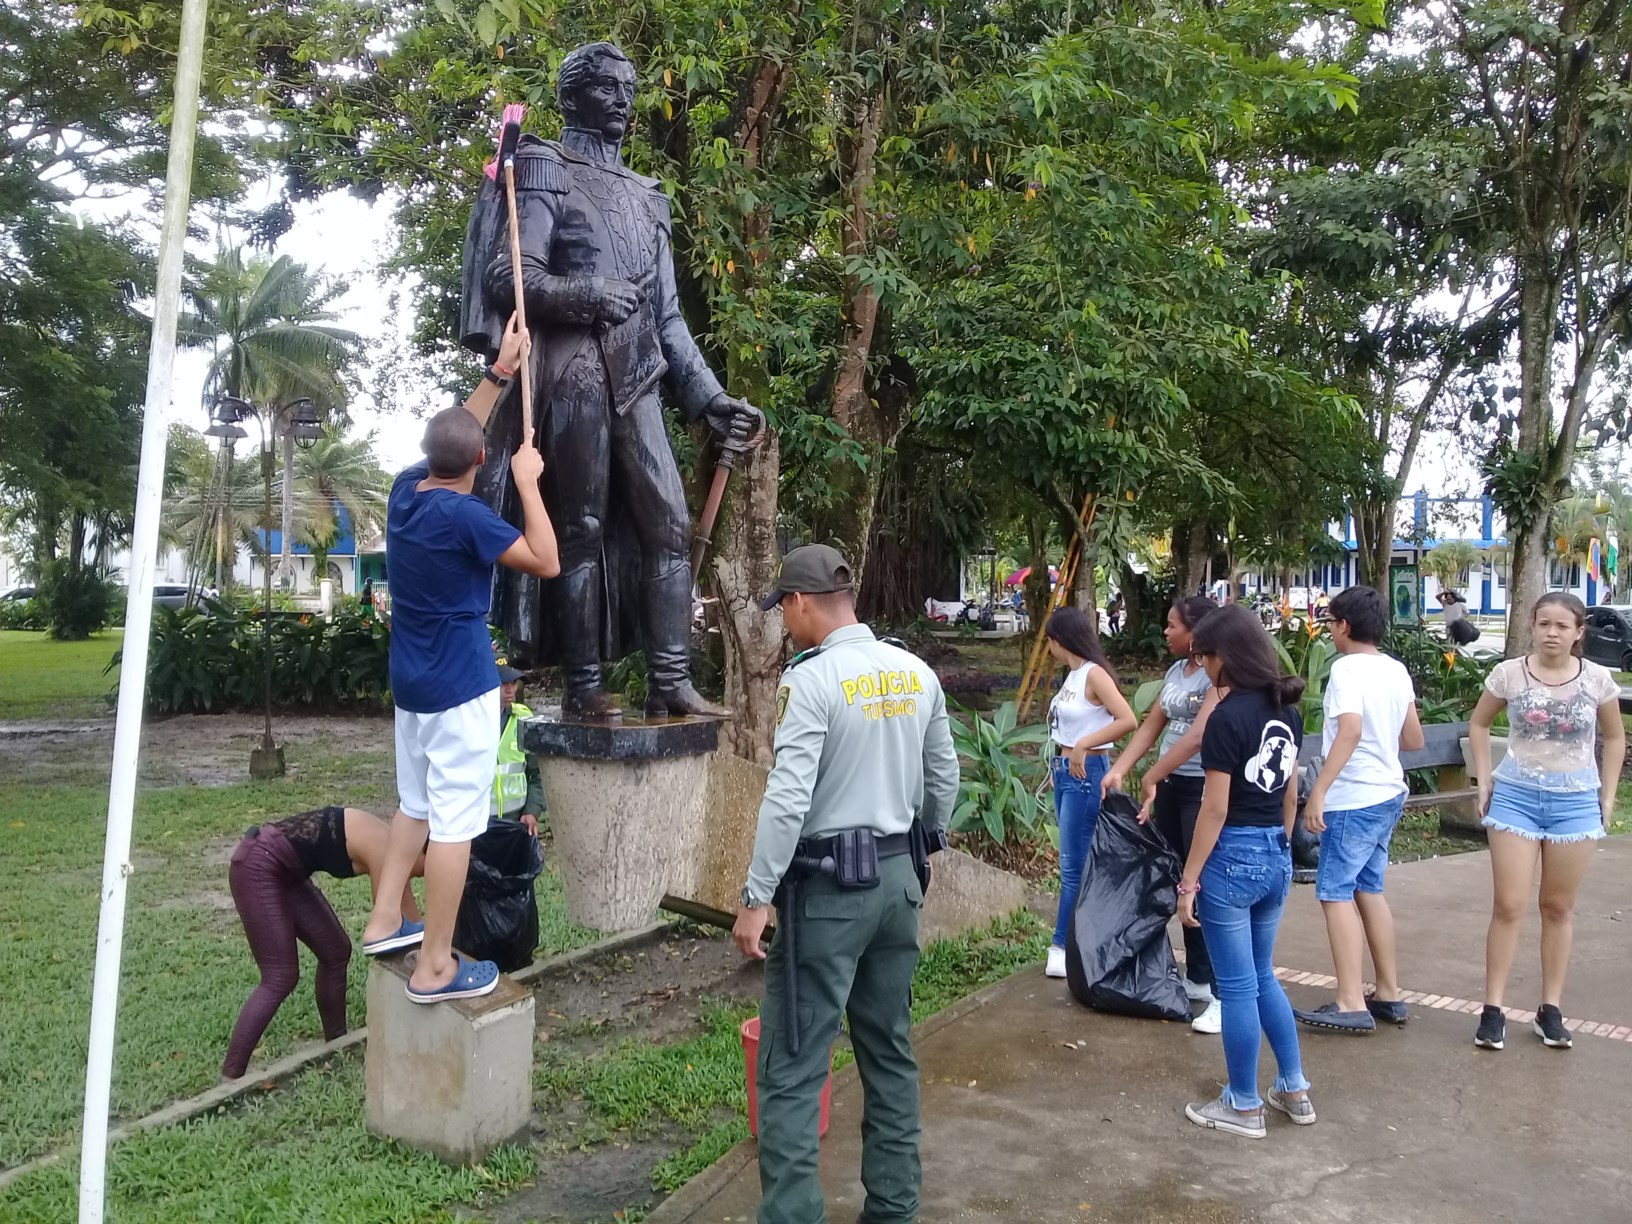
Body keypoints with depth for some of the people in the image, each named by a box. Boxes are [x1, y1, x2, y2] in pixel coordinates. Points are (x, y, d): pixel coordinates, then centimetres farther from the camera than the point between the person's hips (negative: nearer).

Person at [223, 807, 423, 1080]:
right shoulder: (383, 850, -20)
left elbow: (410, 924, 15)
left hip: (282, 870, 10)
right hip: (257, 866, -10)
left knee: (336, 951, 11)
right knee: (280, 979, -8)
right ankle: (229, 1078, -2)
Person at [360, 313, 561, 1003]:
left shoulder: (406, 489, 2)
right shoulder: (463, 515, -20)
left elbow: (452, 435, 20)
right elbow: (546, 563, -13)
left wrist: (499, 373, 19)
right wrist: (528, 482, -8)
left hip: (412, 681, 9)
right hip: (461, 685, -9)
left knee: (416, 804, 22)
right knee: (455, 822, -2)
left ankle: (384, 924, 28)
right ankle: (435, 969, 3)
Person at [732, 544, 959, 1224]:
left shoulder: (811, 681, -16)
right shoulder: (918, 674, 5)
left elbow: (788, 800, -21)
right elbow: (944, 778, 14)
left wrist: (757, 897, -16)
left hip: (828, 888, -7)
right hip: (898, 878, 7)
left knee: (791, 1066, -1)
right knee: (891, 1050, 17)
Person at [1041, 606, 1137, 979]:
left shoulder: (1094, 674, -14)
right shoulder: (1073, 675, 11)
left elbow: (1127, 720, -24)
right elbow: (1068, 725, 11)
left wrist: (1083, 745, -23)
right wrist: (1057, 763, 5)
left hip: (1086, 774, -9)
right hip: (1064, 772, 9)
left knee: (1073, 866, -3)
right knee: (1076, 863, 13)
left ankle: (1063, 945, 4)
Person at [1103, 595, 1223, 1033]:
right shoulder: (1175, 672, 12)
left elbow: (1197, 736, -22)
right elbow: (1150, 726, 13)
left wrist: (1149, 779, -17)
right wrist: (1118, 770, 2)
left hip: (1205, 789, -8)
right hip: (1170, 787, 8)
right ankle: (1196, 979, 25)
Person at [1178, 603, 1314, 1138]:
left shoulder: (1227, 717, -18)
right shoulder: (1287, 709, 5)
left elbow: (1215, 809, -17)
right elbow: (1290, 792, 13)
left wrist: (1188, 879, -11)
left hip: (1233, 856, -8)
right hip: (1276, 855, 8)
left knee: (1238, 986, 5)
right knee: (1263, 976, 22)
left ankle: (1244, 1107, 17)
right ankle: (1295, 1090, 29)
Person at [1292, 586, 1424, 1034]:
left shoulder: (1347, 668, -15)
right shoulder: (1397, 670, 10)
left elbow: (1350, 731, -28)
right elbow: (1414, 740, 15)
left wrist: (1318, 791, -28)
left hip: (1354, 798, -9)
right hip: (1388, 794, 9)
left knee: (1335, 892, -3)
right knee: (1368, 889, 17)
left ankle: (1351, 1005, -3)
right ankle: (1388, 995, 23)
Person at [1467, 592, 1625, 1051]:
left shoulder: (1597, 679, -4)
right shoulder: (1509, 673, -6)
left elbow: (1615, 737, 10)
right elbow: (1479, 724, 9)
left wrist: (1607, 795, 5)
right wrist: (1484, 780, 2)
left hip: (1575, 801, 1)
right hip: (1516, 796, -1)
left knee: (1558, 909, 11)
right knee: (1508, 906, -1)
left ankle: (1551, 1008, 21)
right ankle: (1493, 1008, 6)